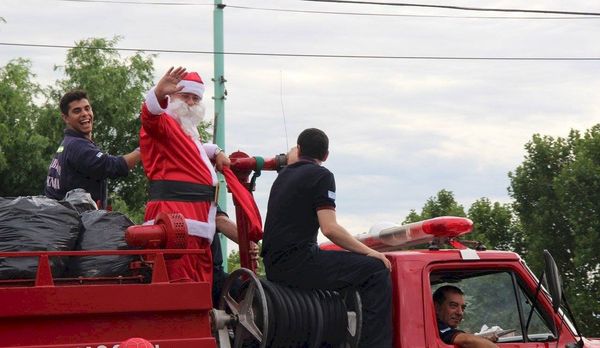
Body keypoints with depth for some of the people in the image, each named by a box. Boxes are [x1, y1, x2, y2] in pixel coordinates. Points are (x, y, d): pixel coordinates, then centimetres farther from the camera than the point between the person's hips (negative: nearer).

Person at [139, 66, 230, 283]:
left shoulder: (189, 131, 30)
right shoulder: (164, 123, 0)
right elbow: (151, 117, -25)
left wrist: (215, 152, 32)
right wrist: (159, 93, -47)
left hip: (198, 217, 10)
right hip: (176, 214, -10)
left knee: (202, 284, 9)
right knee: (182, 282, -20)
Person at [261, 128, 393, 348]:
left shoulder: (284, 175, 20)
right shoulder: (321, 175, -4)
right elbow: (329, 228, -13)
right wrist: (368, 252, -6)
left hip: (274, 265, 9)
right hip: (297, 261, -9)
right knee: (376, 270, -8)